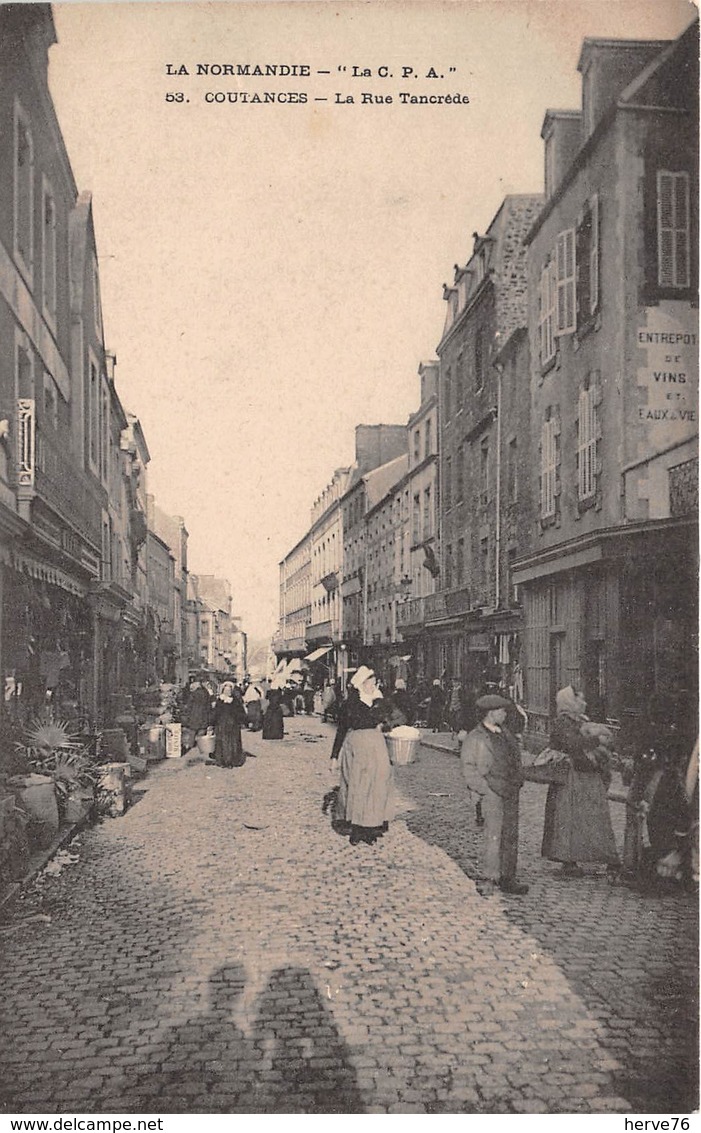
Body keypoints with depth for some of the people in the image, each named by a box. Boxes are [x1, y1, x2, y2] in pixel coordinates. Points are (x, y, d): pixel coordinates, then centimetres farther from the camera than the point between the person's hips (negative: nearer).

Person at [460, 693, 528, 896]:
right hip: (492, 793, -8)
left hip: (510, 792, 8)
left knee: (510, 836, 11)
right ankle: (489, 879, -2)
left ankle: (507, 878, 20)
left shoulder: (504, 732, 13)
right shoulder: (475, 738, -10)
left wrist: (518, 780, 14)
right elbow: (468, 767, -11)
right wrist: (484, 788, -15)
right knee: (494, 836, -10)